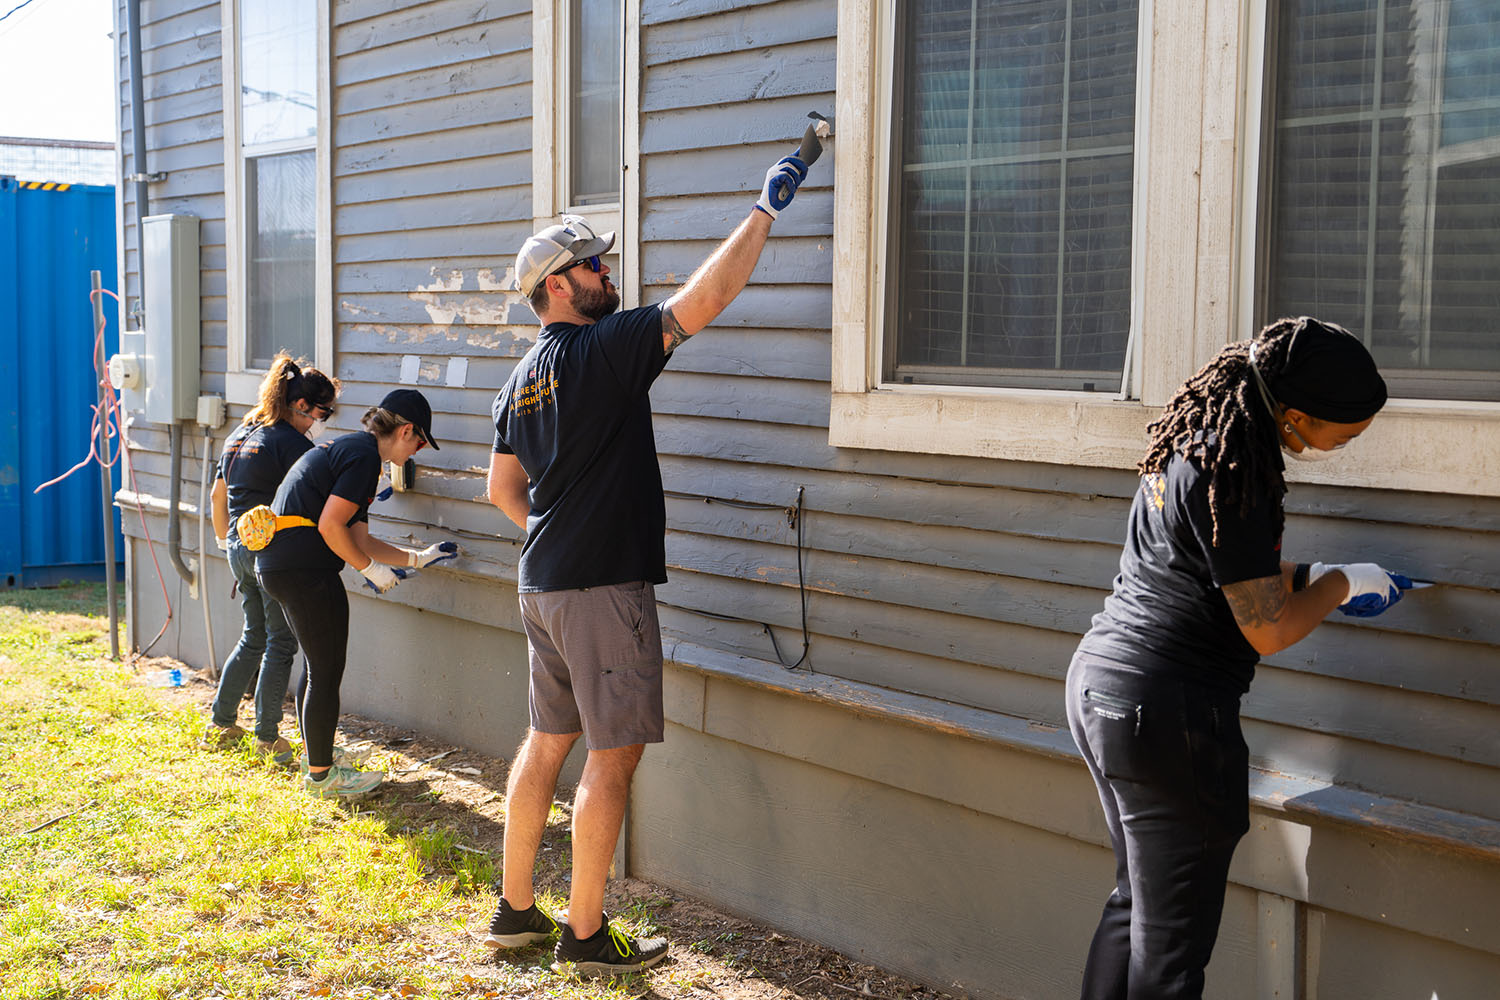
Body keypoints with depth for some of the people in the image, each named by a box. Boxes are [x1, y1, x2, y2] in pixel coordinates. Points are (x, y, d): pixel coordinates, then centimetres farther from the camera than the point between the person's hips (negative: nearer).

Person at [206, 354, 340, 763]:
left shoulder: (240, 433, 12)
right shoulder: (293, 444, -15)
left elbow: (218, 494, 21)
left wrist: (225, 539, 33)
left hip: (240, 549, 9)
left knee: (254, 637, 20)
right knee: (280, 643, 2)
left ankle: (221, 724, 26)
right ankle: (267, 737, 7)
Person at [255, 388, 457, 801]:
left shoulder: (347, 449, 20)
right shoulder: (364, 455, -12)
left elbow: (359, 539, 20)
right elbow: (331, 526, -20)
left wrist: (417, 558, 24)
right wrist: (371, 568, -8)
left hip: (276, 563, 11)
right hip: (304, 569, -11)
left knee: (316, 665, 21)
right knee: (326, 671, -1)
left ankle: (316, 757, 33)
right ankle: (321, 774, 8)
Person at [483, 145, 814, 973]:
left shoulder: (523, 378, 13)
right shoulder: (601, 350, -13)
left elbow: (502, 487, 20)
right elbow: (706, 297, -19)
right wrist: (766, 207, -11)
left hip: (542, 585, 9)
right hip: (604, 586, -9)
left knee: (546, 741, 16)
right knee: (613, 755, -1)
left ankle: (514, 910, 23)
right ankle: (586, 933, 5)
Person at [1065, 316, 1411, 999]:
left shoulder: (1192, 443, 8)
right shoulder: (1233, 477, -20)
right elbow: (1268, 630, -15)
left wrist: (1312, 577, 14)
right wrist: (1342, 583, 1)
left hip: (1096, 685, 10)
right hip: (1165, 713, -10)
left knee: (1135, 901, 22)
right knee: (1171, 944, 1)